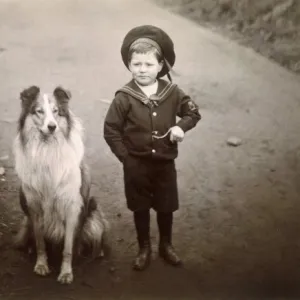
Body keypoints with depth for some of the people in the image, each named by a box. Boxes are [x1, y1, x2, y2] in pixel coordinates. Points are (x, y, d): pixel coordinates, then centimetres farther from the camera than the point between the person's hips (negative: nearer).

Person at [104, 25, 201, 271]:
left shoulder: (172, 92, -8)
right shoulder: (124, 98, -14)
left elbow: (193, 112, 5)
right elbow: (111, 130, -9)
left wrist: (181, 126, -15)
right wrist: (126, 158, -12)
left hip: (165, 162, 2)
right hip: (137, 164, -2)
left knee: (166, 206, 15)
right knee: (140, 208, 13)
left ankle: (166, 245, 37)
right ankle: (144, 249, 32)